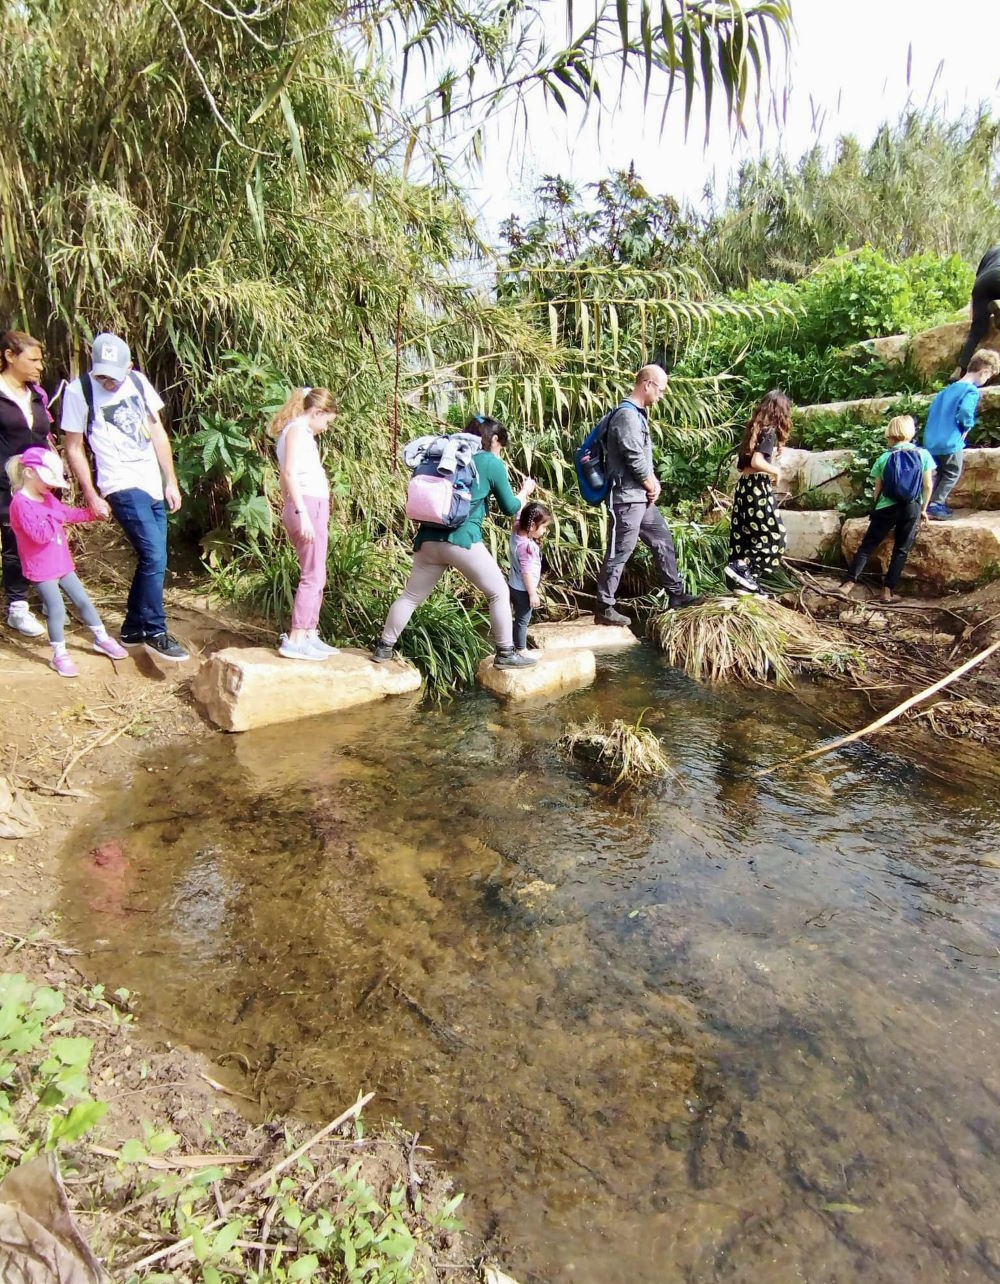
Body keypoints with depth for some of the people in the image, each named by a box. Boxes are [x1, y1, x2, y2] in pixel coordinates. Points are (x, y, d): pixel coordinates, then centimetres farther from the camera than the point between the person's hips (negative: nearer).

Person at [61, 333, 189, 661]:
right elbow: (74, 448, -2)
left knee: (151, 560, 10)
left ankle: (133, 629, 25)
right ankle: (154, 633, -2)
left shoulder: (138, 381, 6)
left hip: (154, 485, 6)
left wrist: (171, 482, 8)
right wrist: (92, 496, -5)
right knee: (154, 558, -15)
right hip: (123, 487, -6)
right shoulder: (79, 391, -6)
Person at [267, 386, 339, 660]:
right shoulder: (298, 429, -6)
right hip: (309, 505, -10)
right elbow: (289, 472, -17)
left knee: (316, 576, 12)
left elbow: (287, 475, 20)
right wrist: (302, 513, -23)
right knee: (313, 576, -10)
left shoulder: (296, 430, 23)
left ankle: (309, 636, 16)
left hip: (310, 508, 10)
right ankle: (295, 640, -9)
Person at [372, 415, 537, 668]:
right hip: (463, 540, -5)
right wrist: (525, 490, 32)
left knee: (411, 596, 16)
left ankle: (384, 648, 20)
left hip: (429, 538, 6)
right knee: (499, 592, 9)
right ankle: (505, 654, 11)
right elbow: (510, 508, 14)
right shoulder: (492, 464, 6)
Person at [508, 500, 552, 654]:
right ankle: (521, 649, 14)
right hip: (523, 590, -9)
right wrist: (533, 594, -20)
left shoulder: (516, 531, -5)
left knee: (520, 619, 19)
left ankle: (517, 646, 30)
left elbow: (519, 514, 14)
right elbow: (527, 572, -26)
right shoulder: (527, 546, -28)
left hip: (514, 586, 9)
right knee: (522, 620, 3)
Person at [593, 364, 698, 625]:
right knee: (619, 553, -4)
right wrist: (652, 486, -5)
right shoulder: (627, 415, -18)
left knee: (663, 540, 17)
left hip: (641, 496, 10)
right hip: (627, 498, -10)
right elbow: (636, 460, -21)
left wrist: (653, 484, 5)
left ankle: (676, 595, 28)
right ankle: (604, 609, 5)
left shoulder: (638, 413, 15)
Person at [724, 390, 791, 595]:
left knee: (746, 535, 8)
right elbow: (756, 461, -22)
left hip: (744, 485, 9)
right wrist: (776, 471, -7)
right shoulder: (770, 431, -10)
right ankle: (740, 567, -12)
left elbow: (740, 462, 15)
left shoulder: (756, 428, 14)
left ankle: (746, 581, 11)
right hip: (757, 487, -9)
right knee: (773, 536, -2)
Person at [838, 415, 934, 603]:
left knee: (867, 546, 5)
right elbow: (928, 486, 1)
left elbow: (878, 489, 4)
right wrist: (923, 509, 13)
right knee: (901, 550, 8)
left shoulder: (884, 458, -1)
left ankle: (849, 583, -5)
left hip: (886, 508, -1)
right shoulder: (923, 455, 0)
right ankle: (888, 591, 3)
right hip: (911, 509, 1)